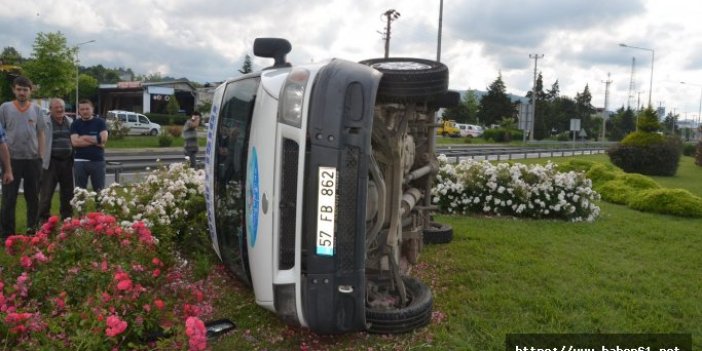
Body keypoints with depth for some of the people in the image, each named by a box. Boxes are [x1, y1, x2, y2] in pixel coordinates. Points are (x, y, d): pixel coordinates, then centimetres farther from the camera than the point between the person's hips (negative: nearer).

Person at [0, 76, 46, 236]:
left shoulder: (36, 109, 5)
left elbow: (40, 134, 8)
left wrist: (41, 156, 3)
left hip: (33, 159, 2)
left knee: (33, 196, 11)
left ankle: (32, 228, 22)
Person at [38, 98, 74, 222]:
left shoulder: (70, 122, 11)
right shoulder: (45, 123, -4)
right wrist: (42, 159, -16)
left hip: (67, 161, 5)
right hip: (51, 162, -4)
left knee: (68, 192, 12)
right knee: (46, 192, 0)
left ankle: (67, 217, 23)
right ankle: (44, 218, 10)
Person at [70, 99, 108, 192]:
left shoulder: (100, 122, 5)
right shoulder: (75, 124, 7)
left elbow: (103, 139, -9)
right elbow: (75, 142, -7)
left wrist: (84, 137, -7)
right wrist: (96, 141, -9)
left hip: (98, 161, -1)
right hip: (80, 162, 1)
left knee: (100, 191, 2)